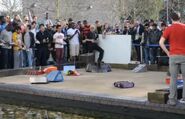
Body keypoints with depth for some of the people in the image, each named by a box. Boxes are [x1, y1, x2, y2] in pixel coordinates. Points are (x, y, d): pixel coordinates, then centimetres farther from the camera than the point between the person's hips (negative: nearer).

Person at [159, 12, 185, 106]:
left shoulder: (169, 29, -1)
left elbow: (161, 42, -8)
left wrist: (168, 53, 0)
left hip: (173, 56, 0)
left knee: (173, 78, 4)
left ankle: (172, 100, 6)